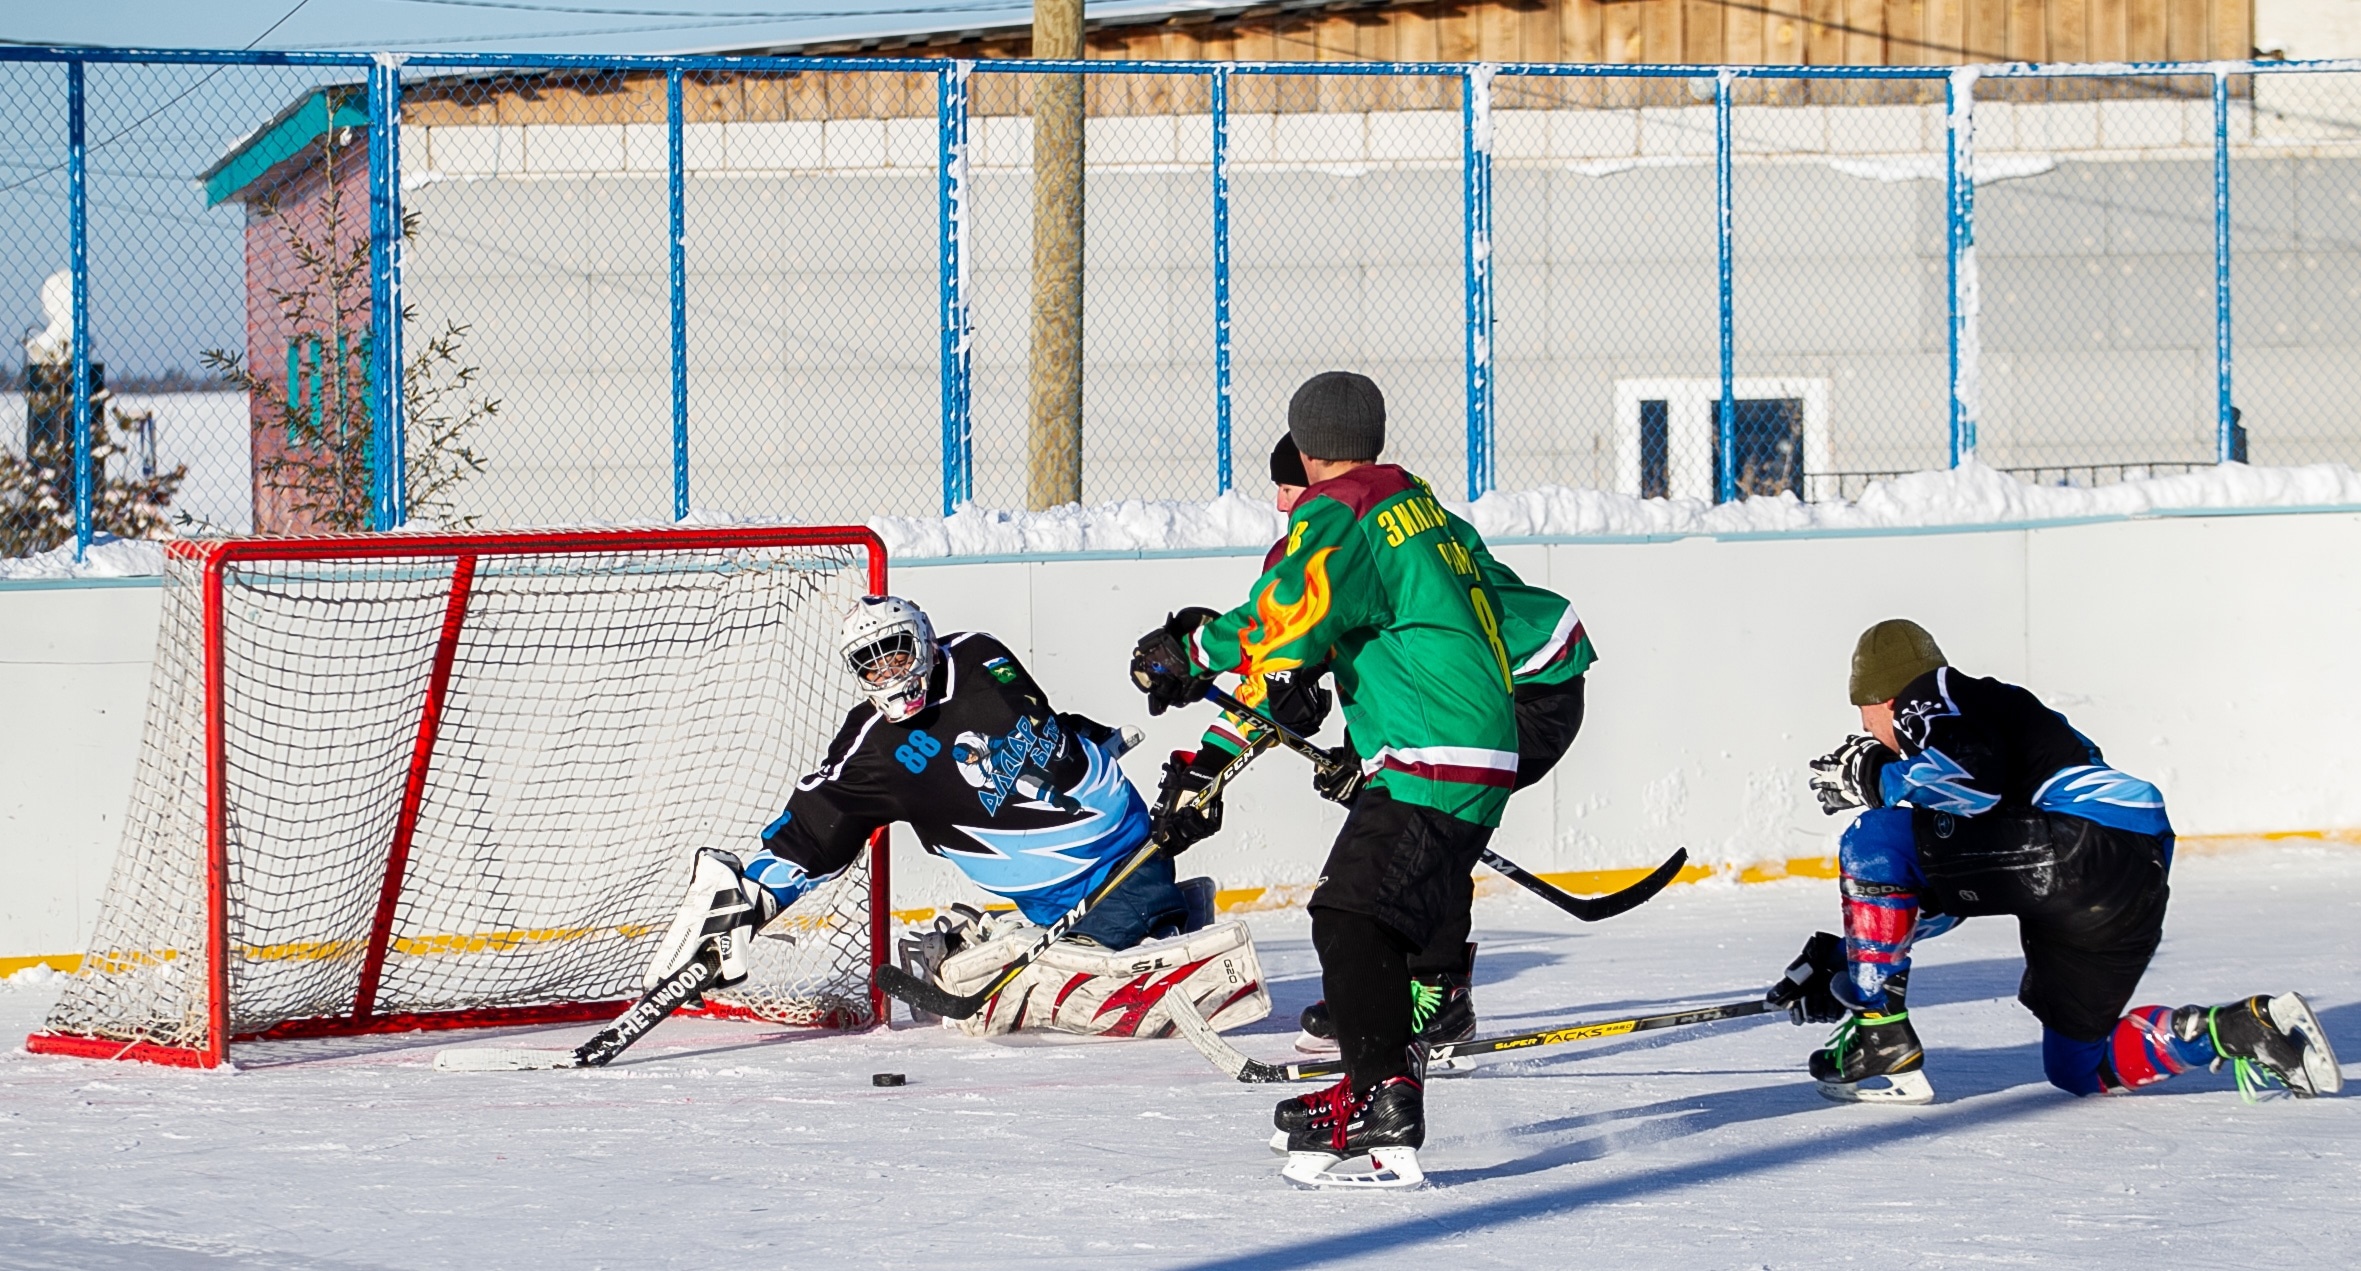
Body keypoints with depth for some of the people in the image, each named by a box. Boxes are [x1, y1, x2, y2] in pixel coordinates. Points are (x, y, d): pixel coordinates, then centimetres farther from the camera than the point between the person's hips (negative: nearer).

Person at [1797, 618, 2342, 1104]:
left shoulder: (1938, 705, 5)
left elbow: (1976, 778, -19)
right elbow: (1942, 898, 35)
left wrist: (1875, 778, -3)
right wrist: (1842, 956, 34)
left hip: (2086, 847, -10)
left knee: (1876, 840, -6)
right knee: (2075, 1068, 19)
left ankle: (1884, 1045, -6)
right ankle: (2249, 1029, 6)